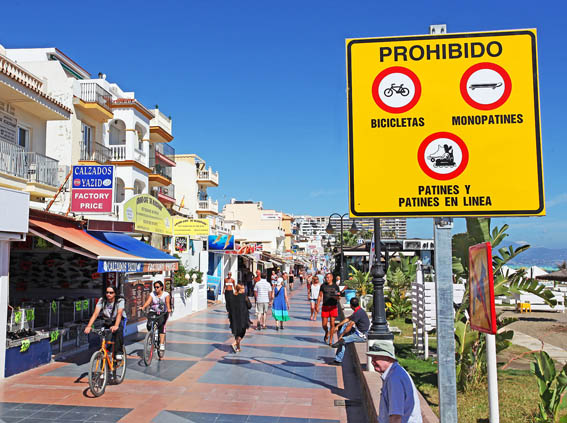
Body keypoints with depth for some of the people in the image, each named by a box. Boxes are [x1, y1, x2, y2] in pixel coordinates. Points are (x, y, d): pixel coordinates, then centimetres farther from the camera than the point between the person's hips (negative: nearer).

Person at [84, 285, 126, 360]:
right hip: (107, 322, 3)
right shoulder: (102, 300, -13)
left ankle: (118, 352, -26)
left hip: (119, 321, -3)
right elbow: (95, 313, -24)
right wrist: (89, 326, -38)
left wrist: (116, 326, -54)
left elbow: (119, 313, -36)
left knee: (118, 330, -35)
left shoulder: (120, 300, -21)